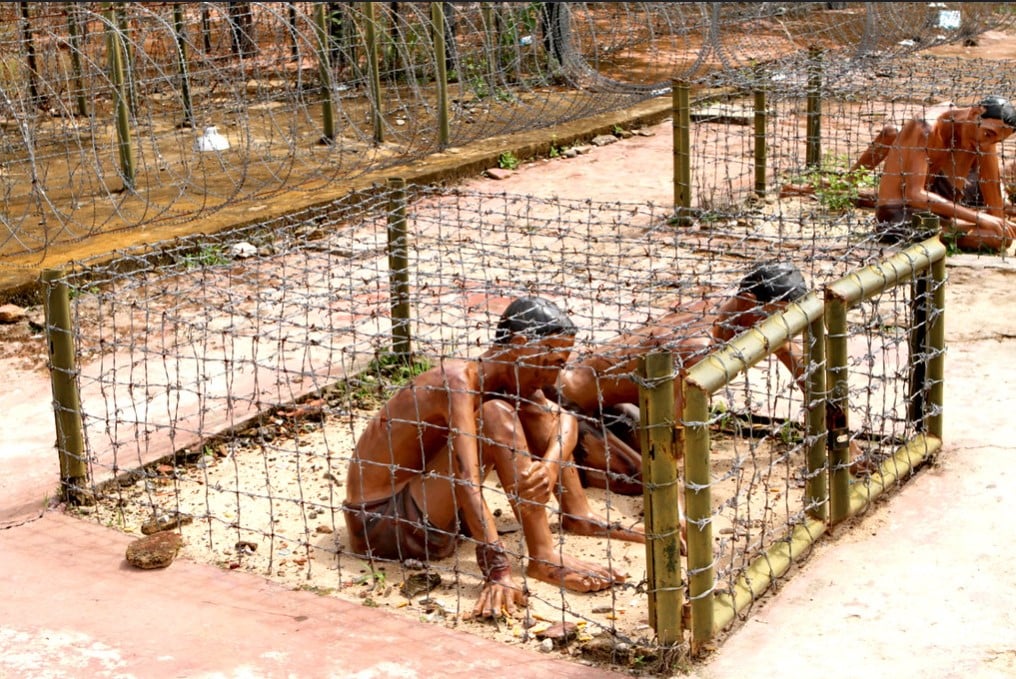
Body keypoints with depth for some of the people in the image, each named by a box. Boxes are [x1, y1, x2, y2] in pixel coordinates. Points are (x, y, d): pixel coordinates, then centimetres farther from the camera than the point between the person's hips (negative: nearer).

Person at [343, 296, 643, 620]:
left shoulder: (509, 380, 1)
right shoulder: (459, 379, -27)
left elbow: (562, 420, -10)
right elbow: (467, 478, -36)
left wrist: (551, 465, -33)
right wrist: (496, 569, -43)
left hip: (418, 499, 9)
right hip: (381, 523, -9)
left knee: (528, 407, 5)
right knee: (495, 415, -27)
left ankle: (577, 515, 7)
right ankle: (543, 557, -28)